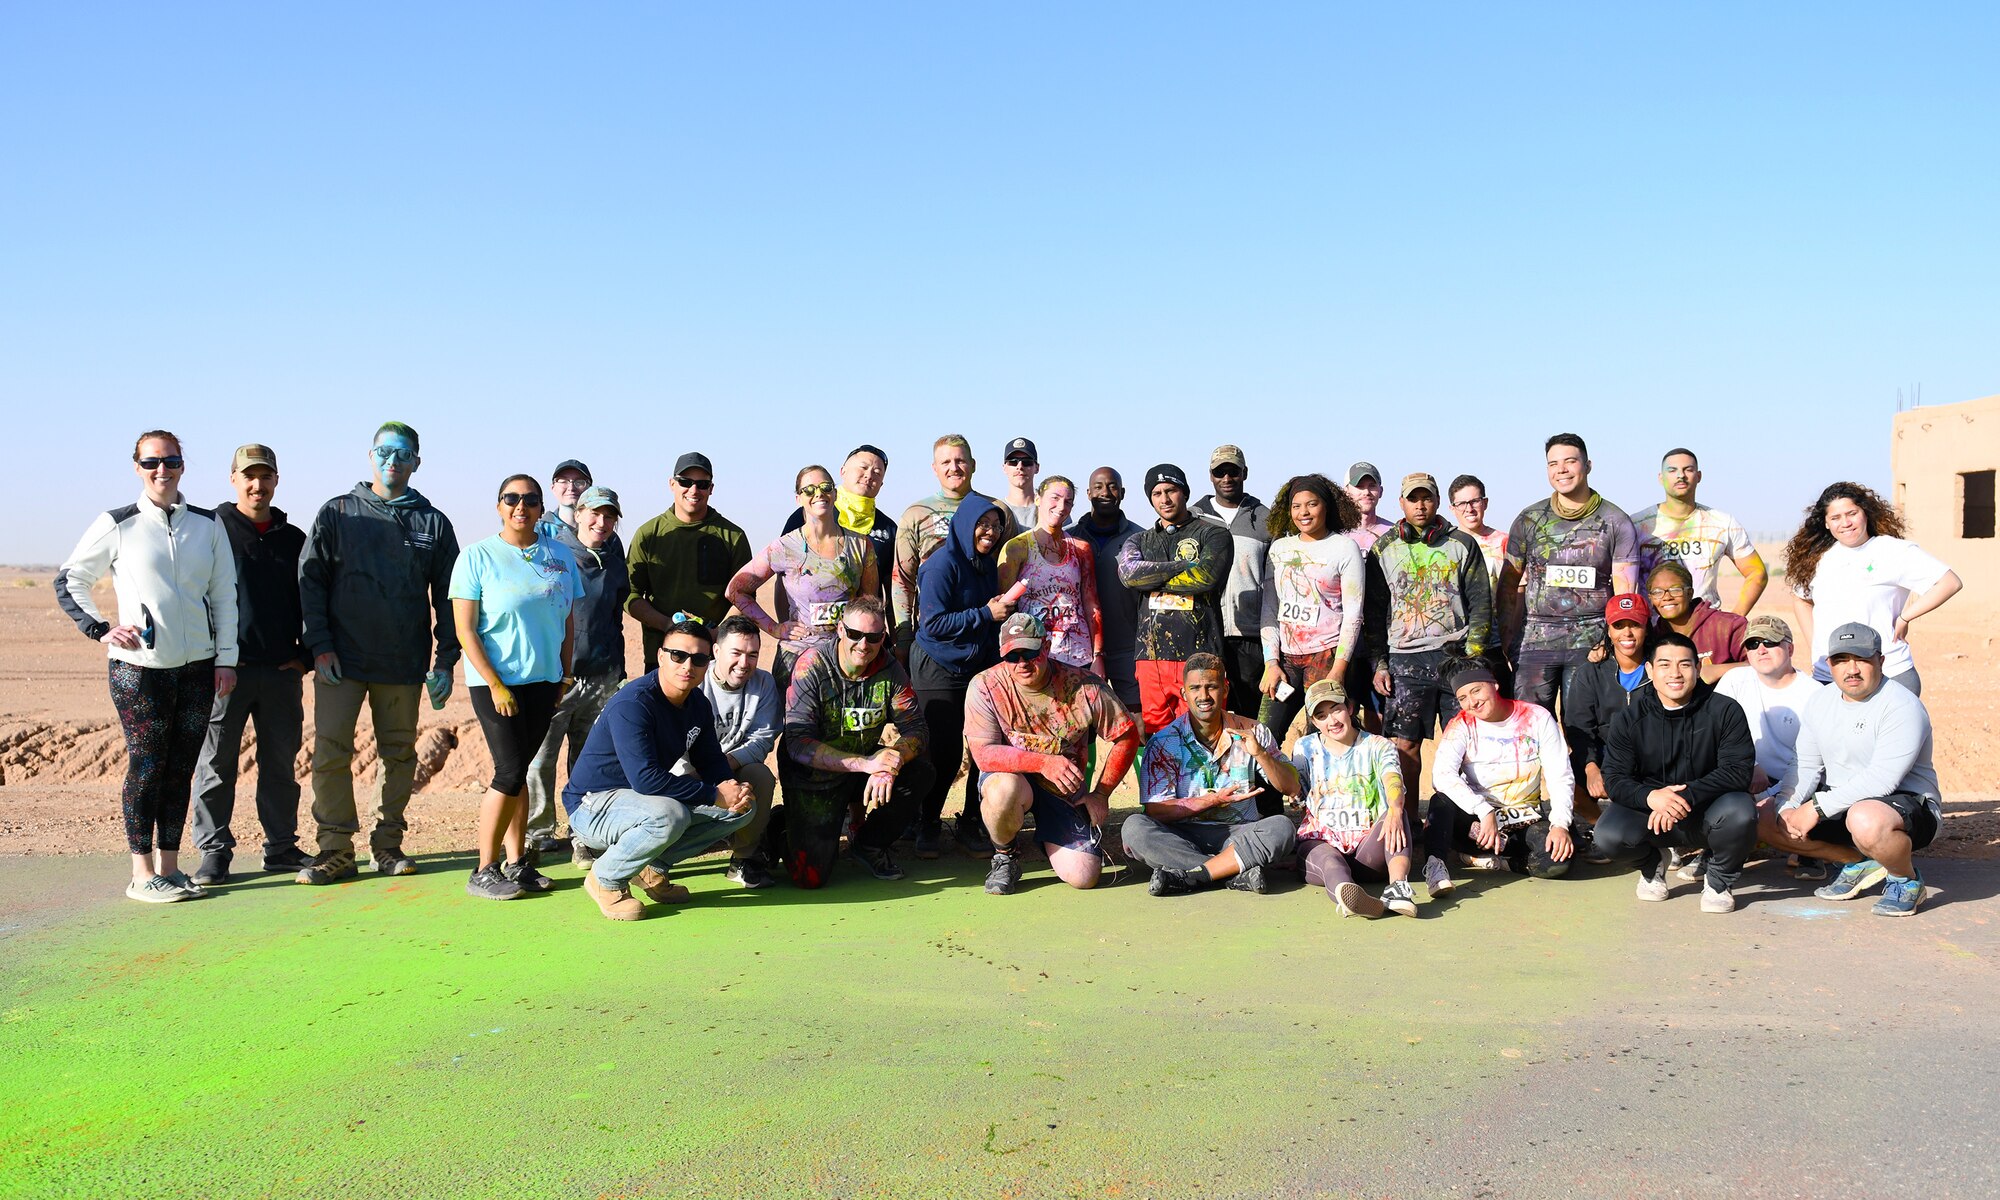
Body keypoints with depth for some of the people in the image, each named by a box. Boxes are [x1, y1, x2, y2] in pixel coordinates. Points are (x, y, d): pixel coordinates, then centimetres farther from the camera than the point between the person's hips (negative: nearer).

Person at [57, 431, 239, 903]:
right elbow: (68, 581, 9)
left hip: (197, 668, 3)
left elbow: (225, 595, 11)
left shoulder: (208, 525, 9)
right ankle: (142, 875, 8)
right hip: (139, 669, -3)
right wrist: (100, 630, -4)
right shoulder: (117, 526, 1)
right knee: (146, 767, -2)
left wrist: (226, 659, 5)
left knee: (181, 769, 7)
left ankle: (169, 867, 18)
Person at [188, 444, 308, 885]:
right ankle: (214, 851, 9)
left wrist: (304, 655, 7)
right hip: (225, 668, -4)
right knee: (217, 764, 1)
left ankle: (281, 846, 18)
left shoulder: (292, 538, 14)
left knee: (281, 762, 9)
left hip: (282, 671, 4)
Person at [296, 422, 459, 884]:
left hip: (404, 664, 1)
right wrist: (320, 646, -6)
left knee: (400, 755, 7)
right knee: (330, 752, -5)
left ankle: (388, 843, 19)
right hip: (342, 660, -1)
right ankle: (336, 849, 5)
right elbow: (310, 581, 3)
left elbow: (448, 597, 8)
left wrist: (445, 661, 2)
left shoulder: (433, 524, 8)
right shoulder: (336, 514, 6)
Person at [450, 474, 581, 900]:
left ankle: (516, 863, 17)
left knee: (518, 770, 10)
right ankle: (484, 872, 4)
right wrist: (495, 684, -13)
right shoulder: (478, 556, -5)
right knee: (510, 772, -8)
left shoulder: (559, 556, 7)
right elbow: (465, 629, -8)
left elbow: (568, 621, 14)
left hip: (544, 679, 4)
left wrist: (566, 674, 6)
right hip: (494, 680, -4)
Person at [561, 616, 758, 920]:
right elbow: (646, 779, -33)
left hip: (647, 800, 8)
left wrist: (732, 790, -16)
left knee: (741, 807, -2)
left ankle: (652, 867, 7)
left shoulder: (698, 703, 1)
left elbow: (711, 762, 8)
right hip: (593, 805, -8)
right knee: (669, 815, -38)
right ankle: (605, 879, -10)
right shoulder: (631, 704, -25)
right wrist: (715, 794, -28)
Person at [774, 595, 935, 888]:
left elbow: (915, 730, -10)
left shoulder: (890, 669, -9)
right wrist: (866, 763, -37)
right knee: (811, 875, -15)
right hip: (813, 778, -4)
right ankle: (780, 825, 20)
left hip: (863, 770, 4)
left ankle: (869, 844, 4)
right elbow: (798, 745, -27)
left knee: (920, 774, -21)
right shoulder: (812, 667, -20)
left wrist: (890, 763, -33)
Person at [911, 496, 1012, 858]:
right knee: (946, 751, -6)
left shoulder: (989, 564, 10)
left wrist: (1002, 608, 4)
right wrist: (986, 614, -20)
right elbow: (933, 624, -19)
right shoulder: (943, 563, -13)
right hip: (939, 672, -6)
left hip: (980, 668, 6)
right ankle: (927, 824, 14)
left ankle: (971, 823, 13)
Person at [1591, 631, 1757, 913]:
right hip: (1648, 812, 1)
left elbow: (1738, 771, -15)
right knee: (1608, 836, -28)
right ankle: (1652, 863, 13)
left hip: (1705, 813, -1)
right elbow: (1615, 779, -8)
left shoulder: (1724, 711, -6)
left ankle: (1719, 879, 0)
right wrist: (1651, 796, -31)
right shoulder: (1629, 719, -2)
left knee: (1740, 812, -34)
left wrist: (1686, 795, -30)